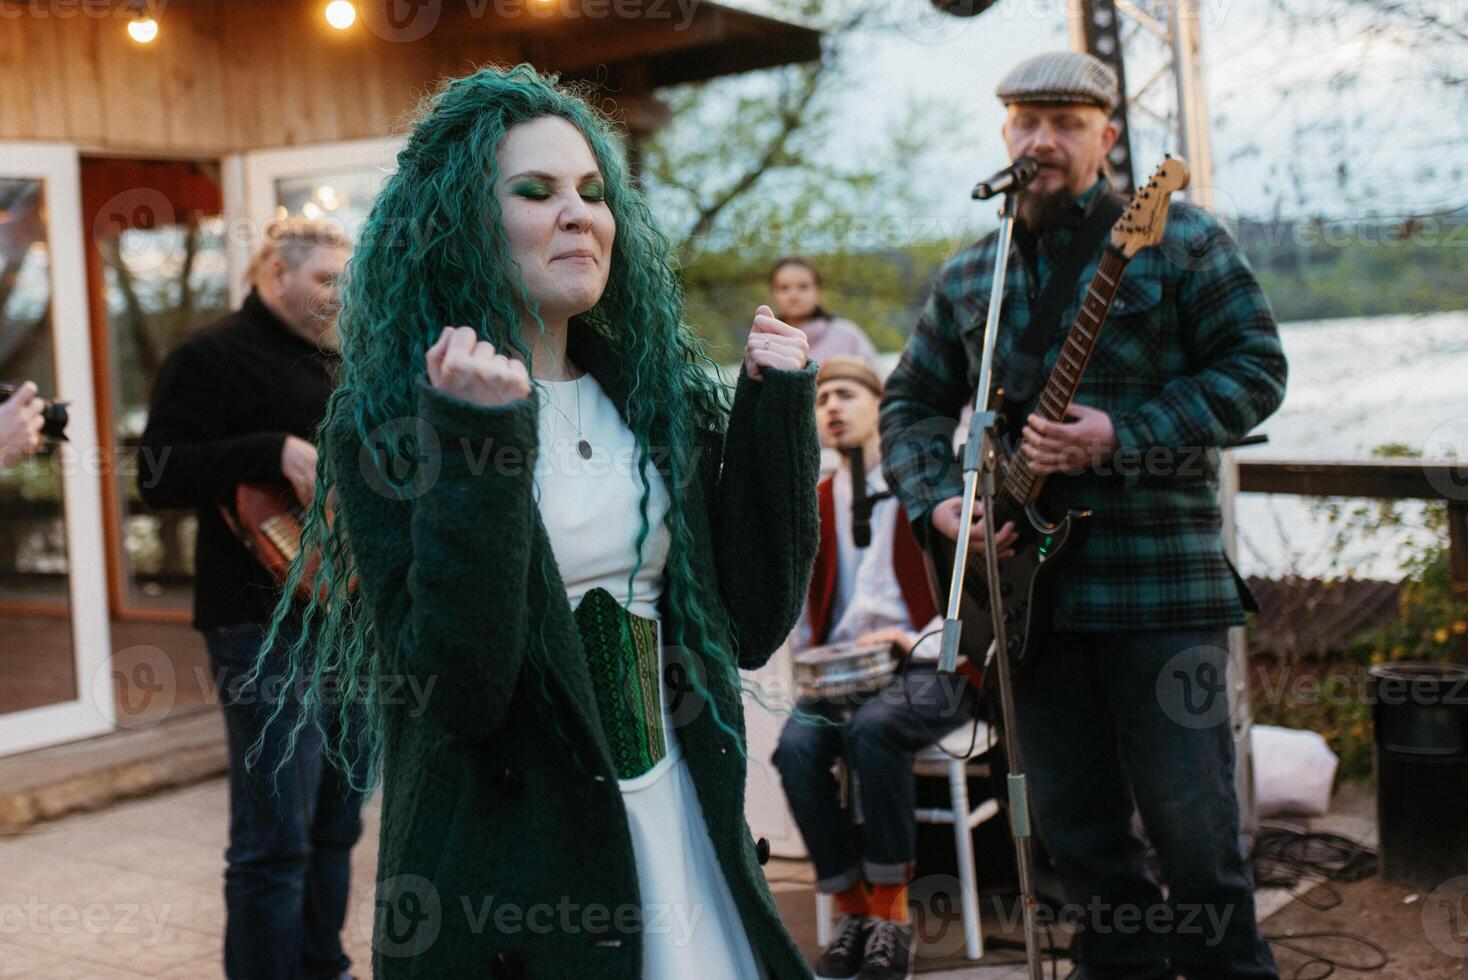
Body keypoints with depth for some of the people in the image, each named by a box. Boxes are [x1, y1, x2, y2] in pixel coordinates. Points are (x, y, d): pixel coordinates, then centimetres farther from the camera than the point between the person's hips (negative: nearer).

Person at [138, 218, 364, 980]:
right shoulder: (214, 357, -6)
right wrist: (276, 453, -25)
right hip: (267, 625, -9)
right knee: (276, 839, -8)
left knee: (335, 821, 16)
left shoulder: (333, 365, 19)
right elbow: (159, 474, -16)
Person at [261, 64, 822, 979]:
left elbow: (751, 626, 3)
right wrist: (477, 447, -26)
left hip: (688, 845, 5)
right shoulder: (383, 422, -10)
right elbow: (458, 692, -20)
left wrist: (777, 412, -3)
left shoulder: (652, 395, 3)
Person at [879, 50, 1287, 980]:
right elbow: (911, 402, 18)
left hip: (1159, 579, -4)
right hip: (1028, 579, 5)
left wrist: (1121, 437, -18)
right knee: (1075, 822, 11)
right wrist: (938, 502, 0)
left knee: (1191, 821, -2)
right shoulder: (966, 277, 13)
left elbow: (1256, 367, -7)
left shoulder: (1178, 238, -1)